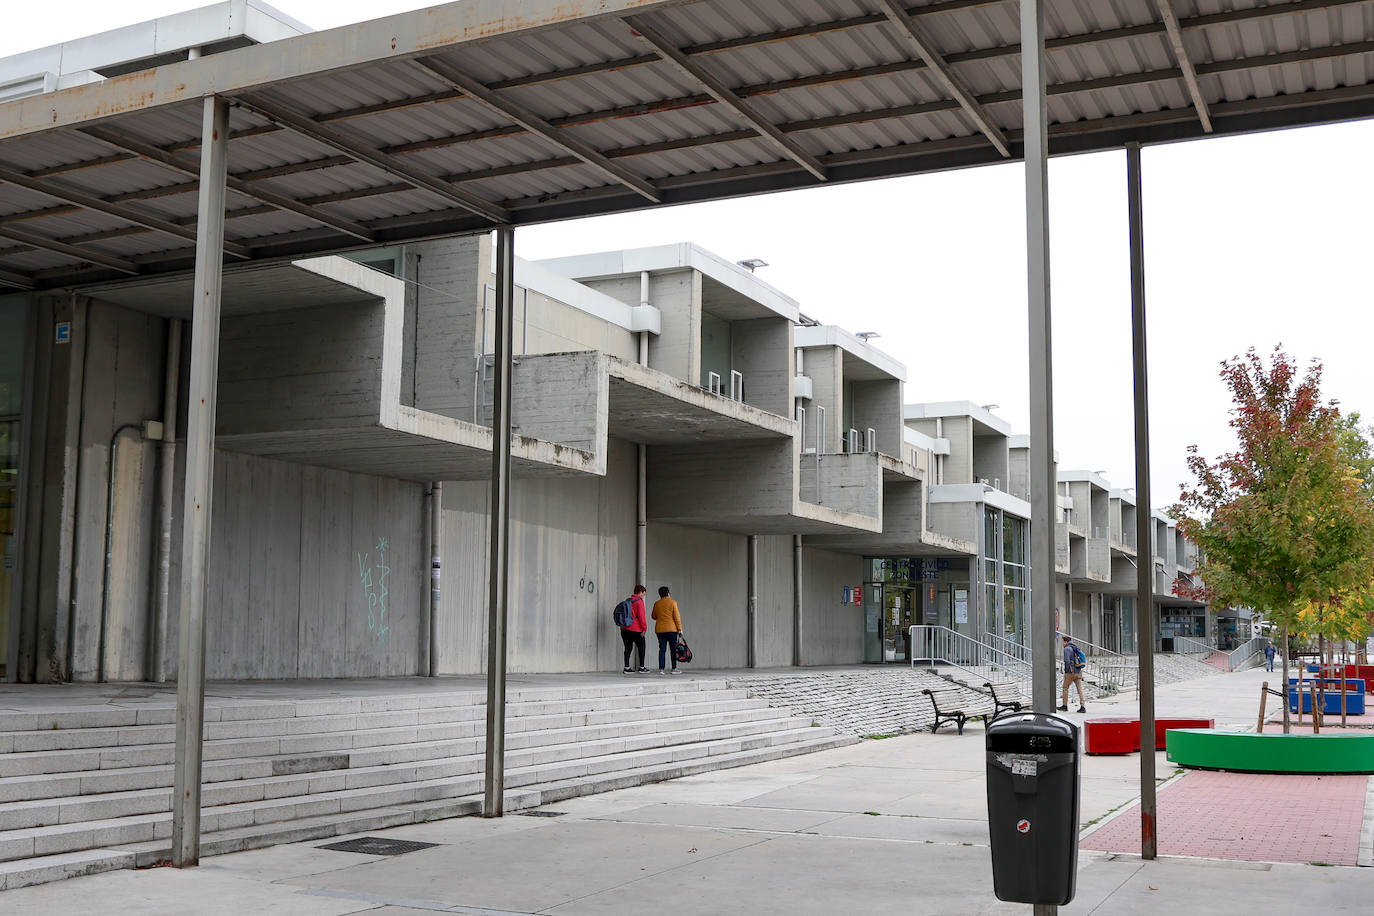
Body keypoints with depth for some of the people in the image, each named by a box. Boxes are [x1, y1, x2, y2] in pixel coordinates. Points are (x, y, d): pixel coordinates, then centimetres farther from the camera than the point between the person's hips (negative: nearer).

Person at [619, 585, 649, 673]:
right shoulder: (639, 601, -9)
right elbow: (641, 615, -16)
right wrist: (644, 628, -11)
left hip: (624, 629, 6)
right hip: (636, 630, -6)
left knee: (628, 648, 8)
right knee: (641, 647, 8)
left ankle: (626, 667, 3)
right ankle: (642, 667, 12)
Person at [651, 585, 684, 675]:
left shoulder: (656, 604, 5)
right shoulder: (672, 602, -4)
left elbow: (654, 617, 15)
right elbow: (677, 616, -7)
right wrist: (680, 628, -3)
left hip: (660, 630, 3)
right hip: (671, 629, -3)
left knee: (662, 649, 4)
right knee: (673, 649, 3)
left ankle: (661, 669, -1)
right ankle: (674, 668, 2)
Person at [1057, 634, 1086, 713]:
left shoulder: (1067, 648, -10)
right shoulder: (1076, 648, 15)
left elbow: (1067, 661, -20)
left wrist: (1066, 671, -10)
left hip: (1070, 673, -7)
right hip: (1079, 672, 7)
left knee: (1065, 688, 9)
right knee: (1080, 689, 2)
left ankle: (1064, 706, 15)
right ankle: (1083, 707, -6)